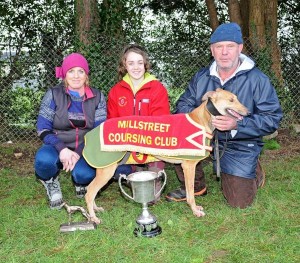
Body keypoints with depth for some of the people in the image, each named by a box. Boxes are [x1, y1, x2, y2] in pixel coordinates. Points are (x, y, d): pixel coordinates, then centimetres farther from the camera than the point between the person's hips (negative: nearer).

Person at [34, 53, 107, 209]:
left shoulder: (97, 97, -1)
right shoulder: (54, 94, -4)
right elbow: (42, 128, -8)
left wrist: (79, 153, -20)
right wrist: (62, 149, -27)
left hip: (84, 150, 1)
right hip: (58, 146, 0)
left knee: (86, 174, -32)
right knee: (44, 160, -35)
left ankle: (80, 181, 10)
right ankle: (51, 183, 3)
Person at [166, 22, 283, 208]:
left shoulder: (257, 79, -14)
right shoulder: (202, 77, 0)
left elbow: (272, 118, -16)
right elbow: (184, 104, 4)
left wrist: (237, 125, -31)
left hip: (240, 146, -3)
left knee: (239, 202, -3)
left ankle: (255, 170, 31)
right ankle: (195, 186, 1)